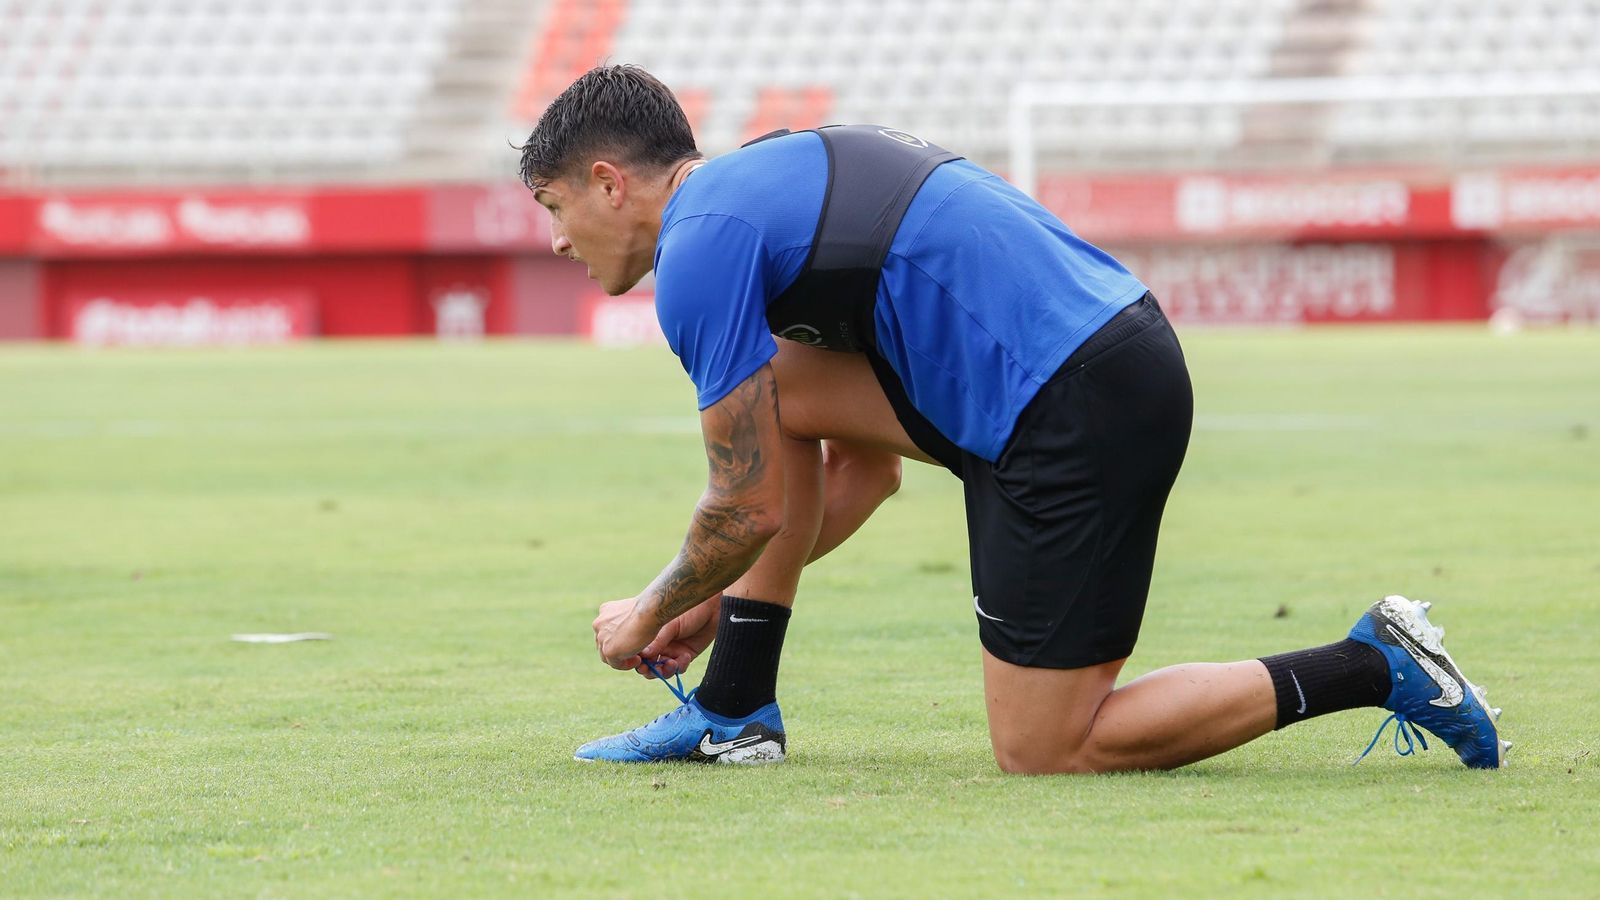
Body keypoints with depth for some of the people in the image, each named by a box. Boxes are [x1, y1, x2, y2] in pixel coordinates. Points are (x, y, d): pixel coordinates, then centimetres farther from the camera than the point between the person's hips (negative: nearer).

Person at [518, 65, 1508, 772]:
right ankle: (736, 713, 18)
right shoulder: (766, 183, 22)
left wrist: (650, 615, 12)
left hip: (1080, 419, -10)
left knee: (1045, 750, 1)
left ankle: (1372, 667, 0)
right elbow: (866, 469, 28)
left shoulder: (700, 248, -8)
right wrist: (723, 598, 32)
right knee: (777, 395, 14)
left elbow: (754, 507, -6)